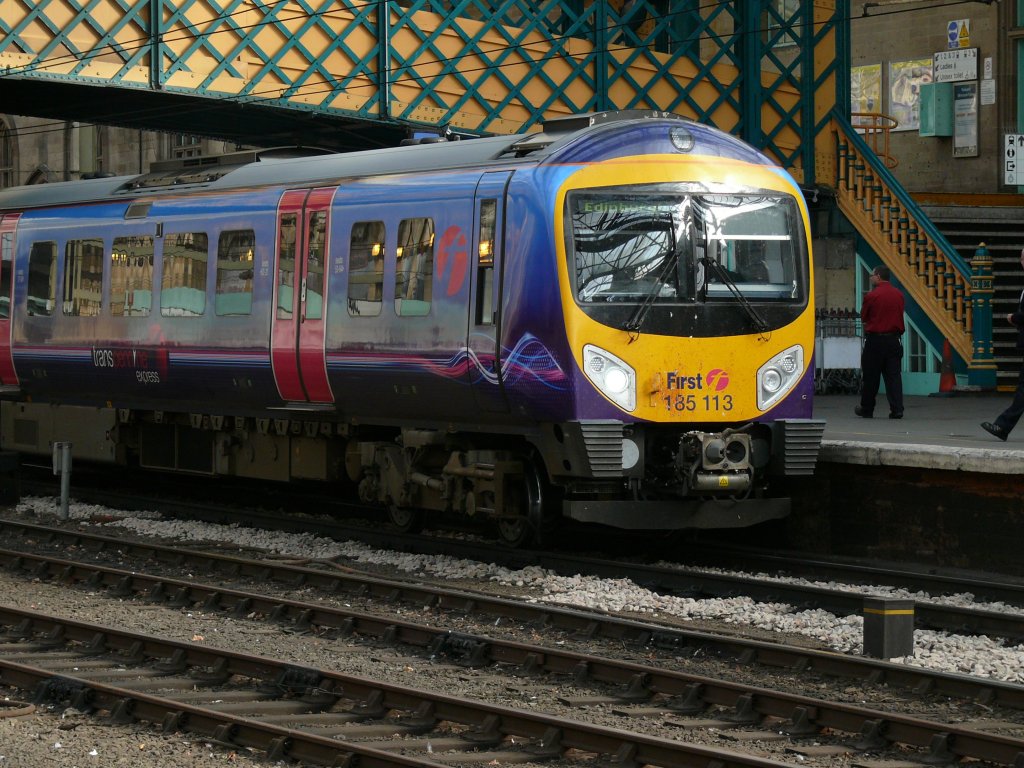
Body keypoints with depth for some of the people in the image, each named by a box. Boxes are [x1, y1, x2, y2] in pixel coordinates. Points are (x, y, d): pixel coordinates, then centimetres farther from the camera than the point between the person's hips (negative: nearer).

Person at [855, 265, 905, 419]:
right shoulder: (898, 295, 4)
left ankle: (867, 409, 17)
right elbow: (900, 315, 12)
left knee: (871, 377, 7)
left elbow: (863, 317, -1)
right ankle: (897, 409, -7)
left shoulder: (872, 295, -11)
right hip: (894, 339, 4)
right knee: (893, 375, 3)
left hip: (875, 339, -4)